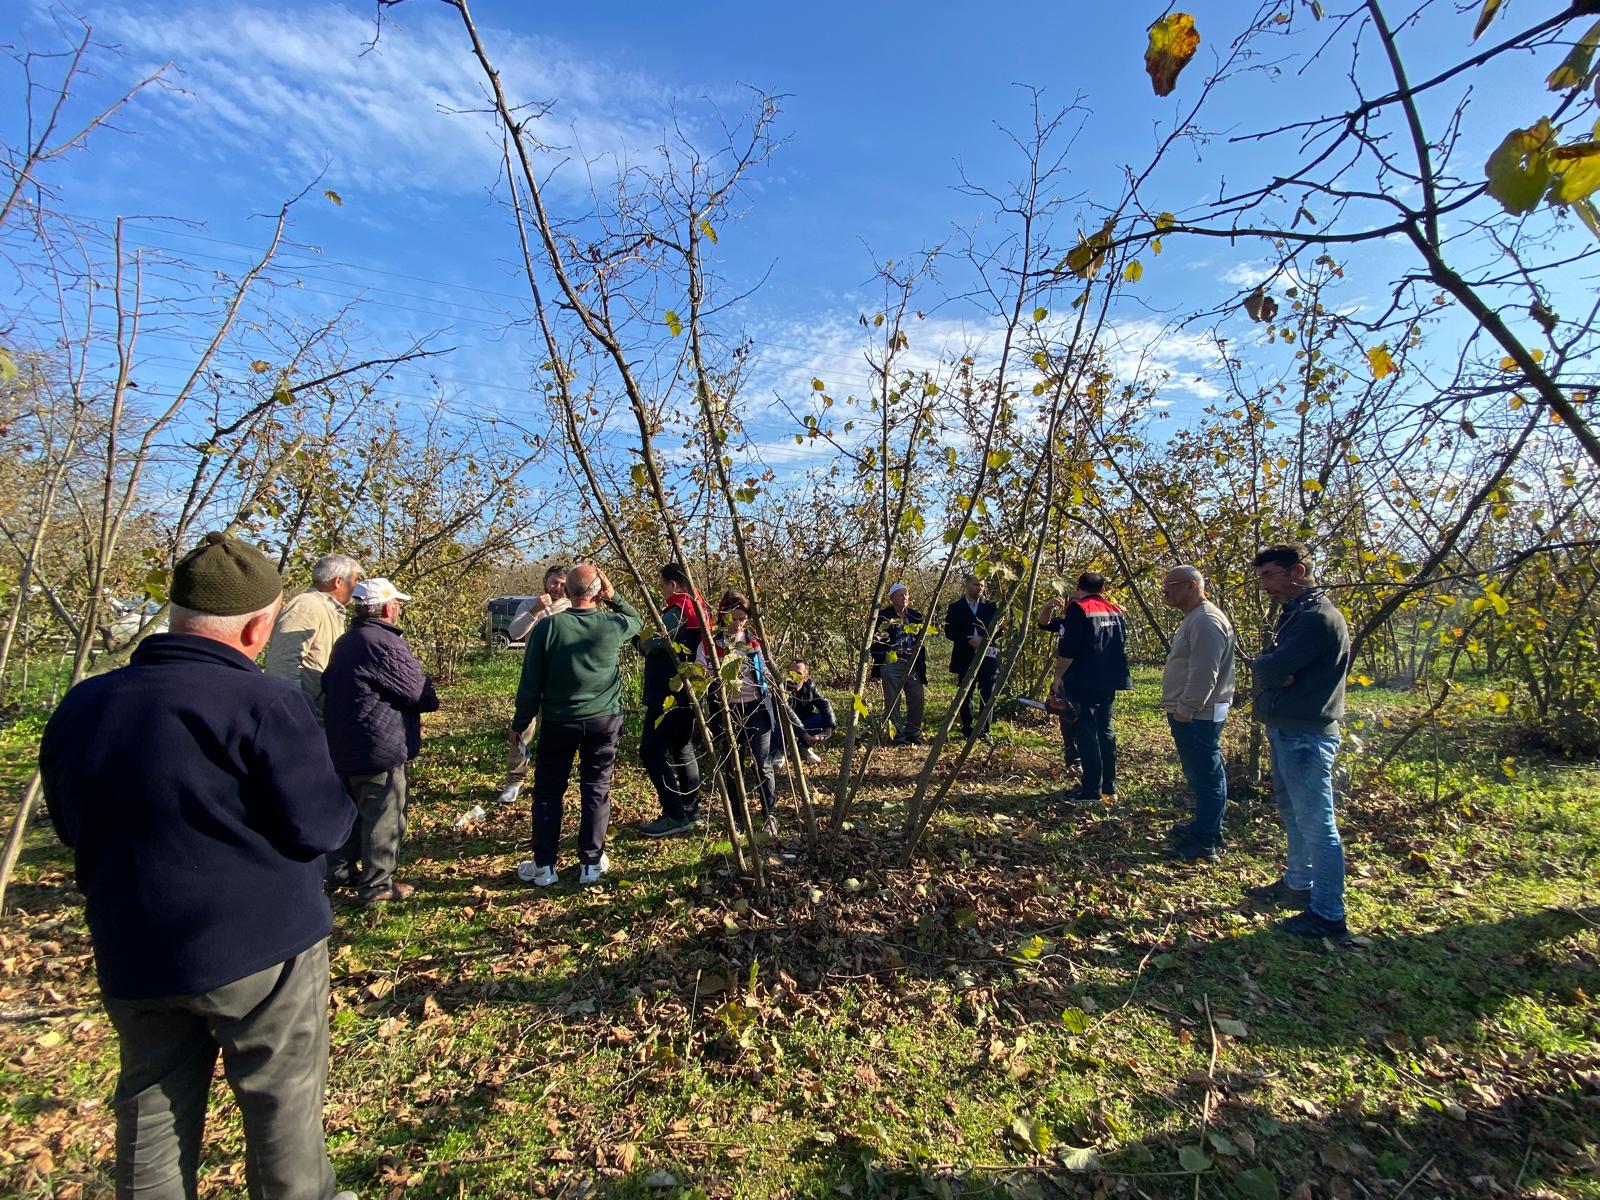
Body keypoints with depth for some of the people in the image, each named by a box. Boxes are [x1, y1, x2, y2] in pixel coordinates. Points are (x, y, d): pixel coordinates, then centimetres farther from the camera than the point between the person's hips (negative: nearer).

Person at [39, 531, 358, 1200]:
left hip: (133, 958, 6)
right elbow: (319, 828, -18)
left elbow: (71, 826, 13)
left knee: (151, 1116, 21)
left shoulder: (80, 706, 0)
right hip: (261, 949, -5)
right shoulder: (264, 705, -22)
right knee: (284, 1103, 14)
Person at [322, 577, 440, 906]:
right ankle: (376, 886, 10)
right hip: (378, 748, -9)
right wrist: (430, 695, 6)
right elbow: (420, 693, -19)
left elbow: (330, 687, 17)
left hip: (343, 745, 10)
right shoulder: (385, 643, -21)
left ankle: (341, 871, 35)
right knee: (383, 818, 2)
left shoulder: (345, 642, 10)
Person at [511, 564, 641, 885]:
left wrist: (520, 723, 4)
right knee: (597, 791, 10)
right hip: (604, 720, 1)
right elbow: (636, 619, 19)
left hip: (558, 721, -1)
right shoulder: (613, 625, -7)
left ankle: (544, 866, 19)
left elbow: (531, 681, -7)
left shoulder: (548, 627, -13)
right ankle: (591, 864, 17)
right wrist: (613, 598, 3)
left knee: (548, 791, 12)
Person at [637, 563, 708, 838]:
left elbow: (648, 644, -18)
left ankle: (675, 816, -5)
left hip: (668, 695, -10)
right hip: (685, 695, 10)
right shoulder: (696, 611, 14)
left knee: (651, 753, -6)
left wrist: (637, 631, 1)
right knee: (683, 751, 15)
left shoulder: (675, 612, -16)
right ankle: (691, 811, 21)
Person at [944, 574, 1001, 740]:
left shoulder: (991, 607, 9)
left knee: (987, 696, 0)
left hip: (987, 657, 1)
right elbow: (949, 632, -1)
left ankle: (984, 731, 9)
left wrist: (983, 640, -13)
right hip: (965, 659, -1)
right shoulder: (955, 607, 6)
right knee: (965, 695, 4)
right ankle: (967, 732, 13)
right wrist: (969, 640, -14)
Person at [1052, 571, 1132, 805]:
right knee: (1105, 732, 14)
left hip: (1083, 683, -7)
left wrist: (1059, 676, -4)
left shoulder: (1077, 609, -10)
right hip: (1109, 682, 7)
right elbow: (1121, 647, 18)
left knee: (1086, 735, -3)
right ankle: (1109, 787, 19)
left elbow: (1067, 650, -15)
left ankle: (1091, 791, -2)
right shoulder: (1116, 611, 12)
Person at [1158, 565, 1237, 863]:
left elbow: (1204, 674, -24)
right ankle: (1204, 826, 32)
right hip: (1189, 714, 11)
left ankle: (1205, 843, 2)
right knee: (1199, 774, 19)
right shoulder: (1194, 619, 17)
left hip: (1197, 716, -11)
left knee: (1205, 776, -4)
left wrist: (1185, 710, -20)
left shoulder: (1205, 621, -18)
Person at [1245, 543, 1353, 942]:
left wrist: (1264, 666, -6)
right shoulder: (1296, 614, 15)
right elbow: (1266, 669, 11)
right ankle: (1297, 885, 35)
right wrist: (1268, 668, -9)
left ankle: (1328, 916, 6)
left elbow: (1272, 671, -26)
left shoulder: (1317, 617, -19)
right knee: (1294, 817, 21)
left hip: (1305, 735, -10)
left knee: (1317, 824, -3)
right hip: (1286, 730, 10)